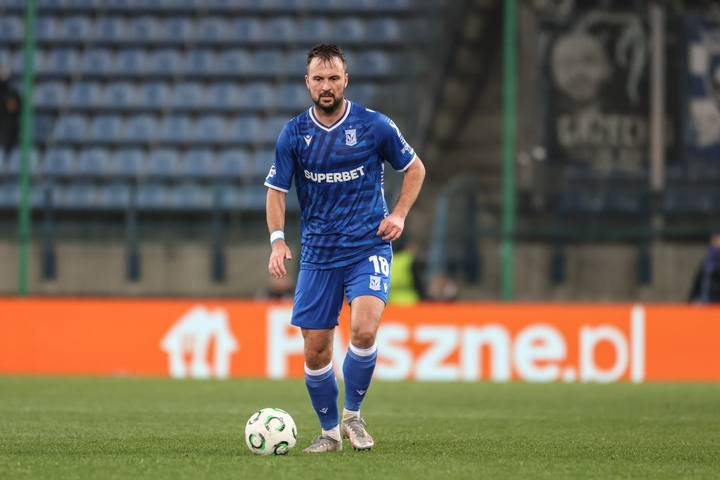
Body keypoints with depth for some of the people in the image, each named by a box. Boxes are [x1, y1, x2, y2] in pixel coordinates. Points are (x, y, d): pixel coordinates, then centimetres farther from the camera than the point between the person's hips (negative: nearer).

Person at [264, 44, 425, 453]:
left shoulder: (374, 126, -4)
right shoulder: (294, 134, 0)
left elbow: (415, 168, 9)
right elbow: (277, 190, 7)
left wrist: (399, 214, -4)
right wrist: (278, 240, -8)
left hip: (369, 247, -2)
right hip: (317, 254, 2)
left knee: (364, 330, -24)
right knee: (316, 349, 1)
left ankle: (353, 415, -3)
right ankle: (330, 431, 20)